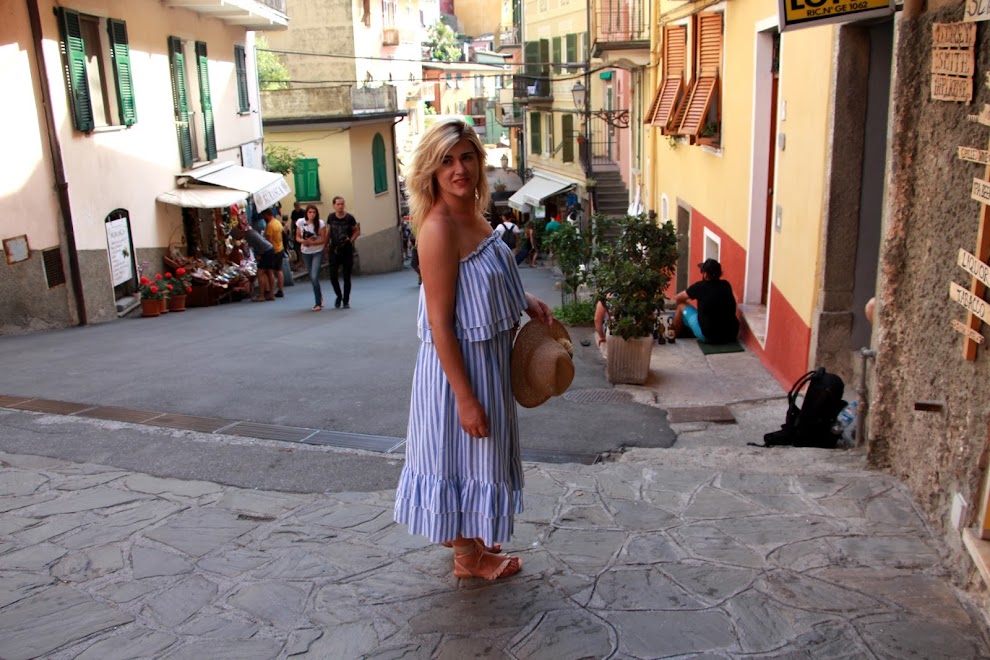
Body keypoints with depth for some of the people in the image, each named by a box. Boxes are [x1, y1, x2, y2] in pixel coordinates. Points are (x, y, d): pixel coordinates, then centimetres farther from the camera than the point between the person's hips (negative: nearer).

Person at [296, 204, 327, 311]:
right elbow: (297, 237, 4)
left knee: (314, 277, -15)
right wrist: (304, 241, -17)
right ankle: (320, 296, 34)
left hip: (317, 252, -4)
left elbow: (324, 239, -9)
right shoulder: (300, 222, -2)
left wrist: (312, 242, -23)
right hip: (305, 252, 4)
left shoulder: (320, 223, -11)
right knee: (312, 277, 13)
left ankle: (318, 303, -7)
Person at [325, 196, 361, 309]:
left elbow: (357, 231, 4)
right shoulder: (331, 218, 0)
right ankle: (339, 296, 21)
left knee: (347, 277, 2)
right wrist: (327, 244, 9)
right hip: (334, 250, 2)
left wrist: (351, 240, -10)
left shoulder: (349, 218, -7)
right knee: (333, 276, -4)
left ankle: (346, 300, 14)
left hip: (347, 250, -1)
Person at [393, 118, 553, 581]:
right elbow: (440, 323, -25)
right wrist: (465, 398, -24)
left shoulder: (473, 216, 4)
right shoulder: (439, 228, -24)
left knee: (476, 453, 23)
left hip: (487, 356, 9)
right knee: (460, 453, 8)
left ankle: (470, 540, 43)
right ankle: (468, 558, 29)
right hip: (458, 363, -9)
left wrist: (524, 301, 4)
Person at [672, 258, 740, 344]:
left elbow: (678, 299, 6)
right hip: (732, 335, 5)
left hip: (709, 337, -5)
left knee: (681, 306, 12)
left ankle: (674, 336, 32)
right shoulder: (726, 285, 4)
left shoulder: (700, 286, -10)